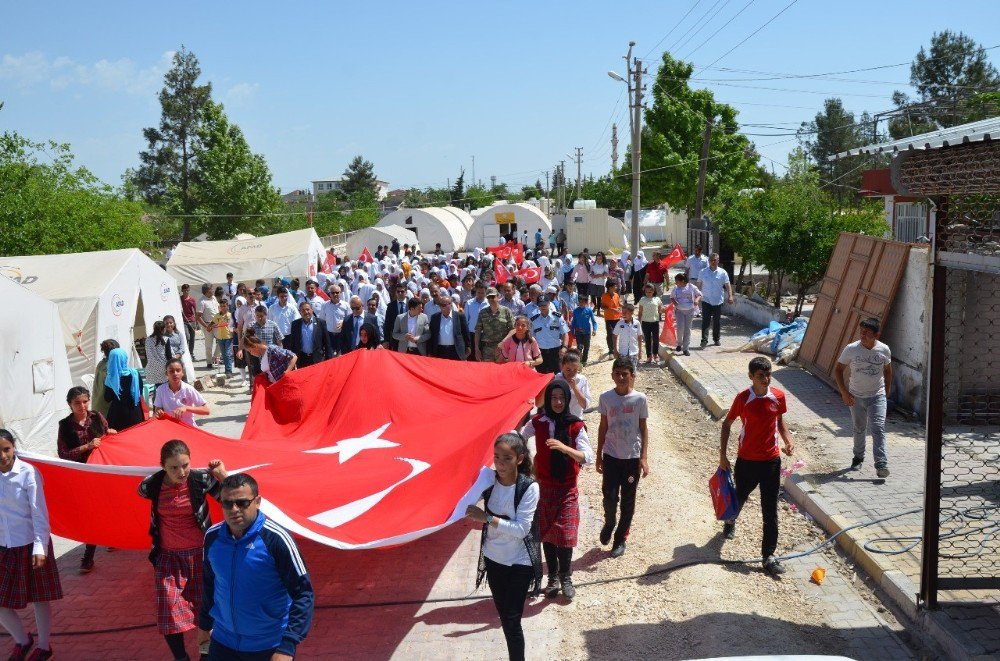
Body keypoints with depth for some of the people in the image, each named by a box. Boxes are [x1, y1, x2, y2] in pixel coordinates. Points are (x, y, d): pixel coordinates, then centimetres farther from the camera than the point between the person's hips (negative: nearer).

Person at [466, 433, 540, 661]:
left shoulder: (529, 487, -20)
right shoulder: (488, 480, -8)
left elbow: (521, 529, -25)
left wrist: (487, 518, -29)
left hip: (519, 563, -5)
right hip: (493, 559, 5)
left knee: (512, 621, -3)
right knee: (503, 616, 16)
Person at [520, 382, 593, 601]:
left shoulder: (575, 425, -10)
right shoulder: (538, 422, -5)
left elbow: (588, 458, -18)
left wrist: (564, 448, -31)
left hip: (567, 489, -2)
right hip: (543, 487, 2)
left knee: (565, 535, -4)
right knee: (546, 534, 9)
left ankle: (565, 578, 16)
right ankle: (553, 577, 25)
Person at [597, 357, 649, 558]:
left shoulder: (639, 399, -8)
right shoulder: (605, 398, -4)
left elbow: (643, 429, -2)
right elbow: (603, 427, 5)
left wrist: (644, 458, -7)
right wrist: (599, 456, 6)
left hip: (632, 457, -1)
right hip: (611, 455, 1)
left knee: (628, 500, 7)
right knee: (609, 496, -4)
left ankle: (620, 539, 23)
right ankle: (609, 523, 28)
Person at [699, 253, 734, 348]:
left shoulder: (722, 273, 0)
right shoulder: (703, 272, 2)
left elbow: (727, 285, -1)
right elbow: (700, 285, 8)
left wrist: (730, 296, -13)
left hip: (718, 301, 1)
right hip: (706, 300, 0)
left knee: (717, 321, 10)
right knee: (705, 321, -7)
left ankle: (717, 339, 25)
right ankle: (704, 340, -9)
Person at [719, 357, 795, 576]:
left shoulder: (778, 397, -5)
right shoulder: (743, 398, -14)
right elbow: (727, 424, -2)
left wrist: (788, 440, -4)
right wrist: (723, 455, -4)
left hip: (771, 460, 2)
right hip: (747, 460, -1)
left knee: (770, 510, 2)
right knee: (740, 497, 21)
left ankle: (769, 555, 9)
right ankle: (730, 520, 55)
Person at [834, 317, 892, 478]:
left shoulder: (884, 350, -9)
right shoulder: (851, 349, -13)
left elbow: (887, 370, 9)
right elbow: (838, 370, -4)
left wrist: (887, 392, 10)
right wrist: (844, 392, -11)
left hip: (877, 396, -1)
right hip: (856, 397, 1)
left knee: (878, 428, -12)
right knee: (859, 428, 16)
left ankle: (881, 465, -13)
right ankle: (858, 457, 37)